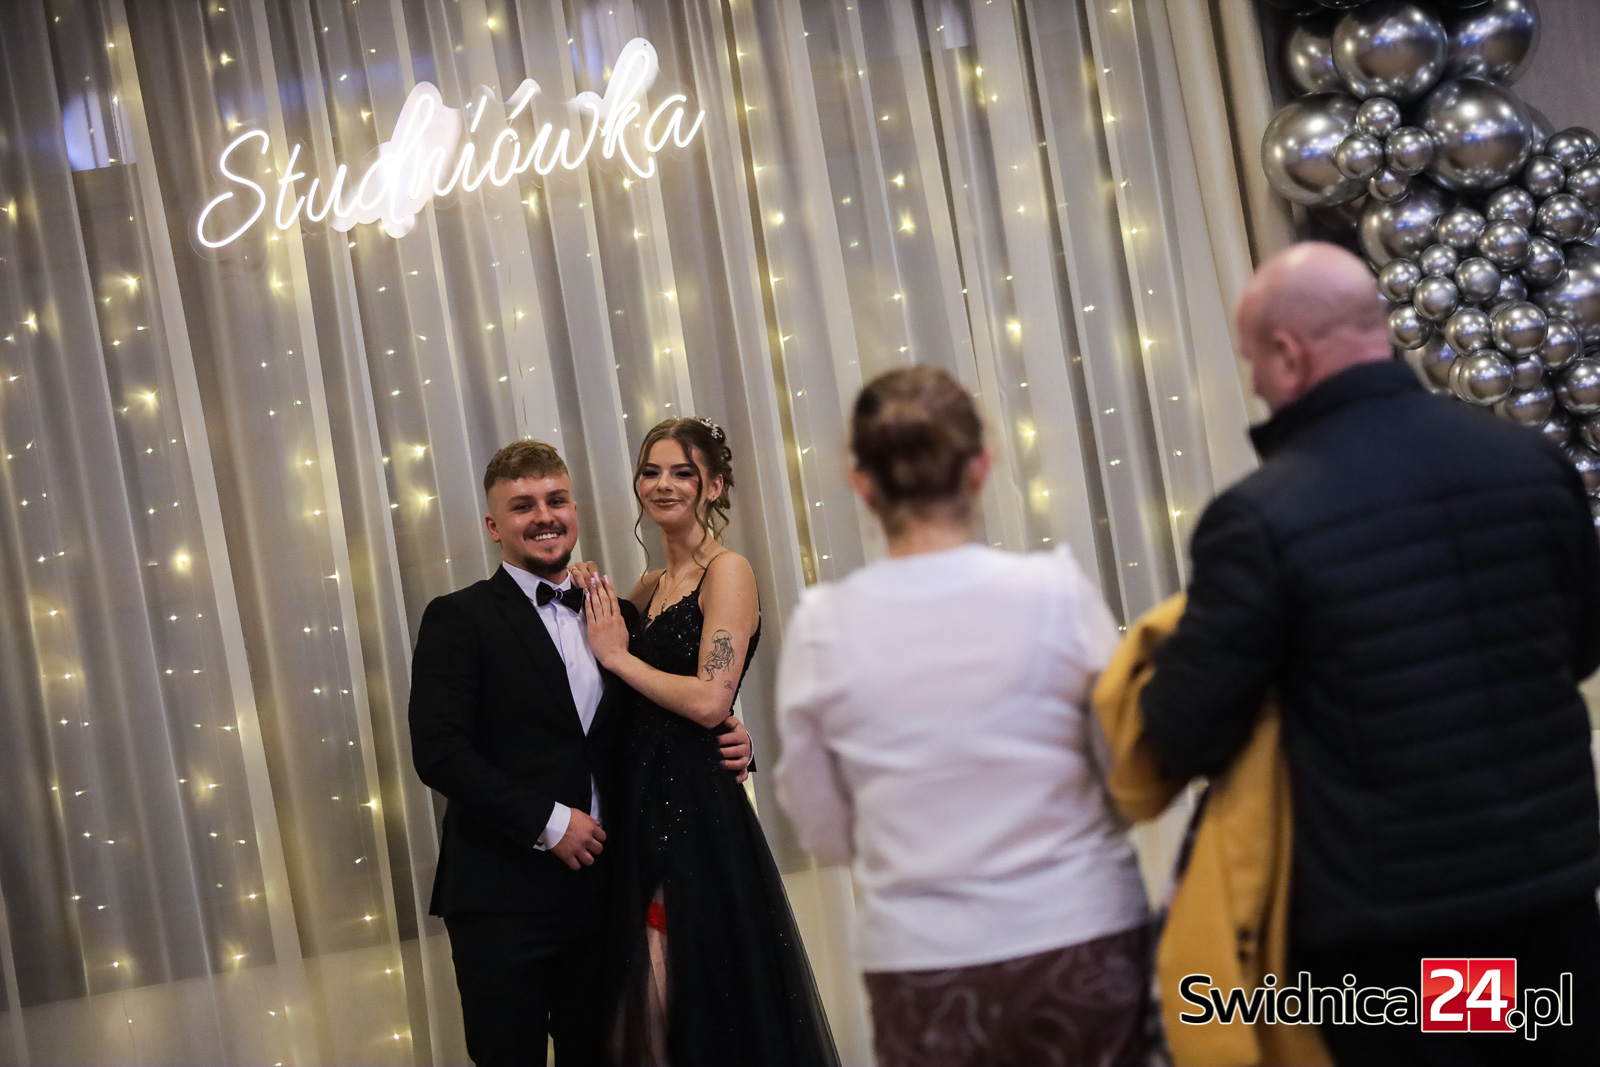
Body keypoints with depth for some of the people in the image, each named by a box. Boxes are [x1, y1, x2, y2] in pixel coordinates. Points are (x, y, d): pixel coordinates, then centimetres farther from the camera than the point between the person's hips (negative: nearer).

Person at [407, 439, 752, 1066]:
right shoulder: (459, 619, -4)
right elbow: (437, 750, -14)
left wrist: (724, 750, -3)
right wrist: (547, 821, -16)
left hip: (600, 890, 5)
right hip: (504, 895, -5)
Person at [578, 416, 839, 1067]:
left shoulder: (727, 572, -8)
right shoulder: (649, 588, 16)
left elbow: (709, 701, -18)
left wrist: (619, 657, -8)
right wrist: (594, 601, 10)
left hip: (700, 809, -8)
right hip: (645, 807, 8)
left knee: (719, 1010, -2)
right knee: (648, 1015, 8)